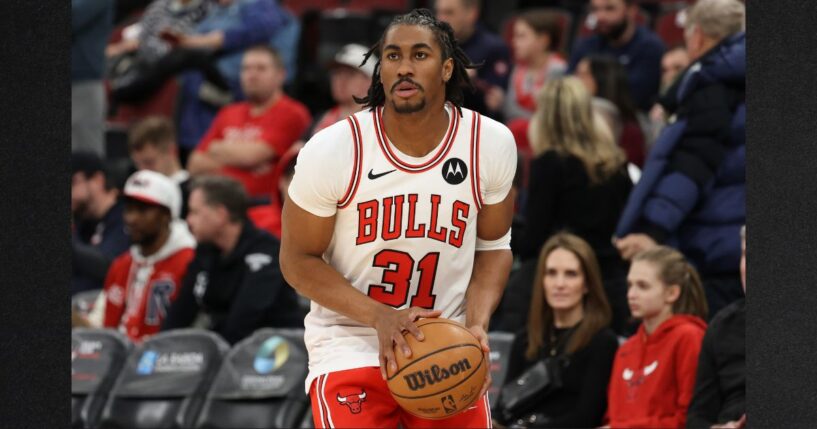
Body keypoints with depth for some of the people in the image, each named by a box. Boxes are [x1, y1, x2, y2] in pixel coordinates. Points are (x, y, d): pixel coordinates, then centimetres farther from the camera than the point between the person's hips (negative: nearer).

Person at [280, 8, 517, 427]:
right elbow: (298, 260, -6)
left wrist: (476, 324, -10)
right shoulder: (331, 151, -14)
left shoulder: (491, 144, -6)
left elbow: (493, 244, 8)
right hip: (351, 343, -3)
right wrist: (381, 317, -20)